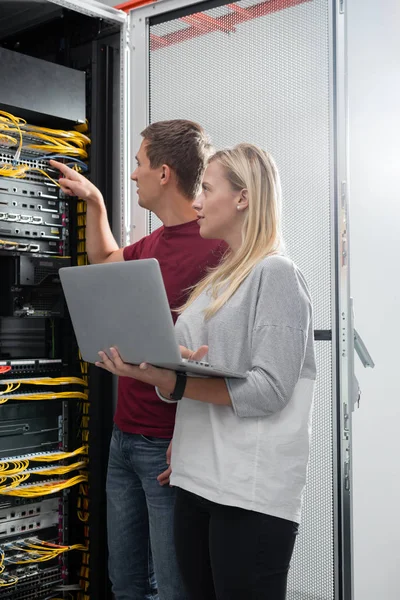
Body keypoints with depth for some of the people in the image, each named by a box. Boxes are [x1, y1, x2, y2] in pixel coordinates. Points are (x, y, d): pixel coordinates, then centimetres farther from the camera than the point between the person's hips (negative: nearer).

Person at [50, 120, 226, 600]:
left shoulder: (216, 247, -16)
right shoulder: (152, 243, 11)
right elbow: (104, 260, 34)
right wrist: (93, 202, 31)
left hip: (170, 448, -8)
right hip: (124, 437, 8)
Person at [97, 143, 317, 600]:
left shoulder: (276, 273, -7)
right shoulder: (215, 280, 18)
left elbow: (269, 390, -17)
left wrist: (170, 382, -20)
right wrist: (144, 370, 0)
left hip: (252, 491, -8)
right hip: (197, 481, 8)